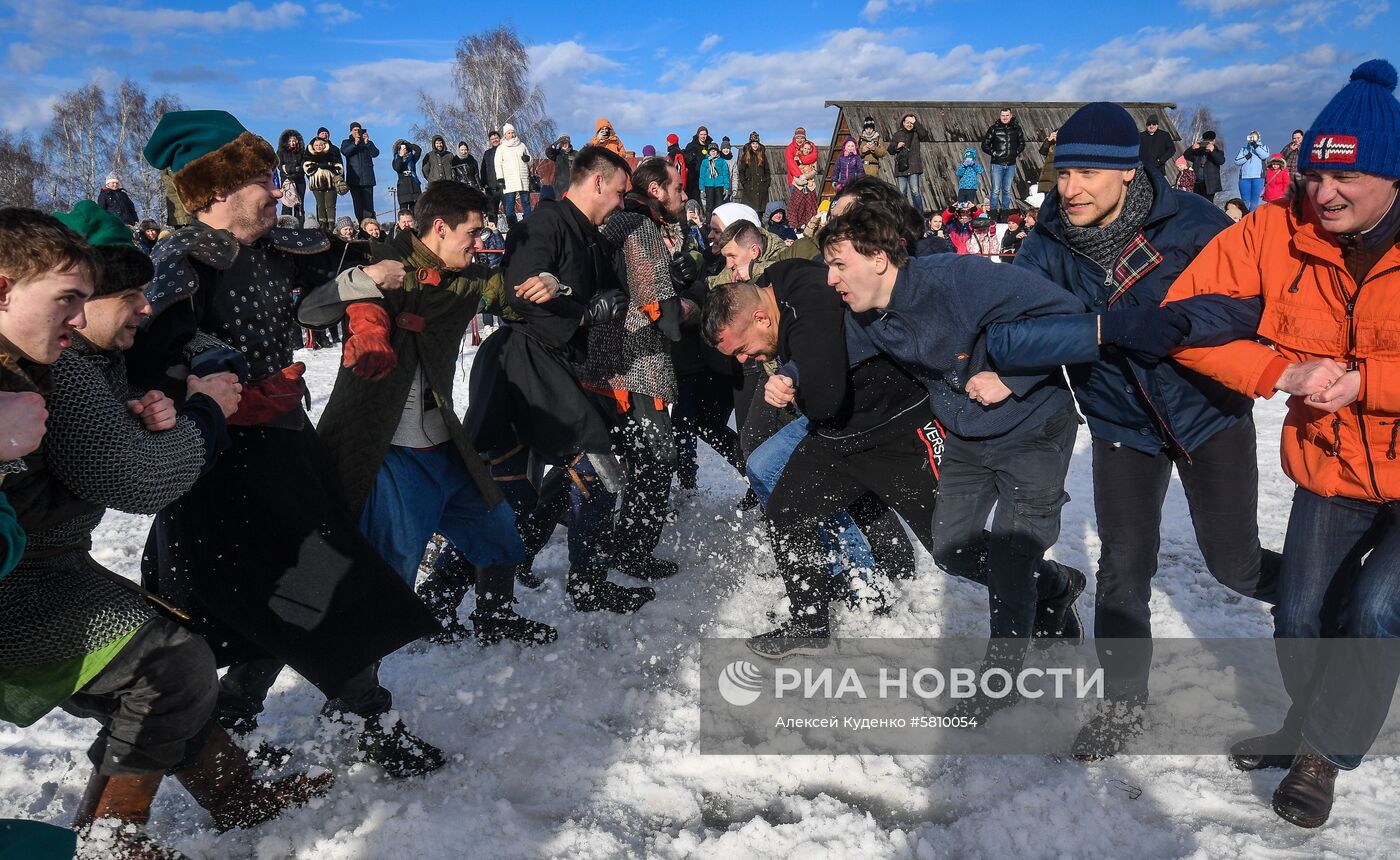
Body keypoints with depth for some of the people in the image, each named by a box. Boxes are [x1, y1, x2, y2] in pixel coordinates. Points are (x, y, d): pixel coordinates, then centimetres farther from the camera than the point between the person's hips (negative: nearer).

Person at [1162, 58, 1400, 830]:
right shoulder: (1277, 232, -12)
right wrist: (1281, 372, -21)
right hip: (1331, 470, 3)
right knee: (1299, 620, 10)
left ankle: (1322, 751, 12)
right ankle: (1312, 732, 39)